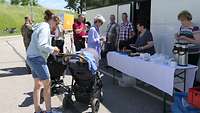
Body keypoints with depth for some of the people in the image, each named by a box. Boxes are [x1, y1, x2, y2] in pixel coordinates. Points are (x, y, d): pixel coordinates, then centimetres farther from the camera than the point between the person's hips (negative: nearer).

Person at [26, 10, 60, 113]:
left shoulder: (41, 27, 17)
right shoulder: (45, 28, -14)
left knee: (38, 85, 14)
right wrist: (52, 49, -10)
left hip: (32, 58, 10)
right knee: (47, 84, 0)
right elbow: (41, 45, -24)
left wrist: (52, 50, 11)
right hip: (37, 59, -10)